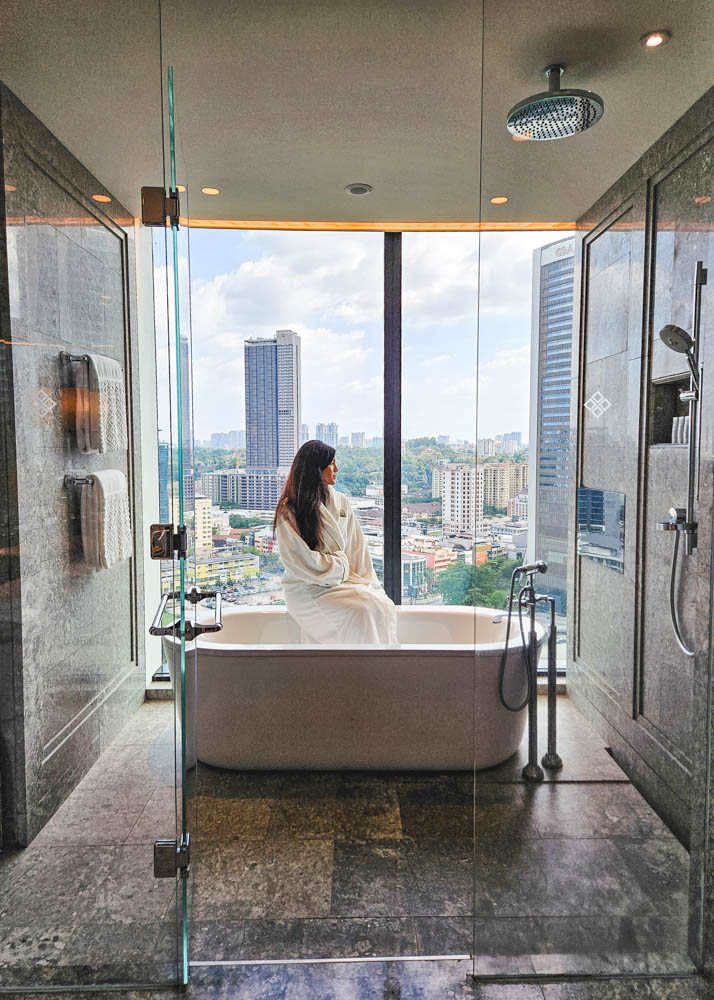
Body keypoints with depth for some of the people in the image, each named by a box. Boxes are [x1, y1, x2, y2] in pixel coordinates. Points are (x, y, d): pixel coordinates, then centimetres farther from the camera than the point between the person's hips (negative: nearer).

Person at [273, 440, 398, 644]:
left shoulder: (341, 502, 13)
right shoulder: (289, 510, -5)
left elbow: (358, 549, 10)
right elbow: (301, 560, -11)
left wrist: (371, 585, -1)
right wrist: (341, 566, -5)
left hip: (342, 581, 6)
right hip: (306, 589, -5)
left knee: (383, 605, -23)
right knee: (360, 614, -30)